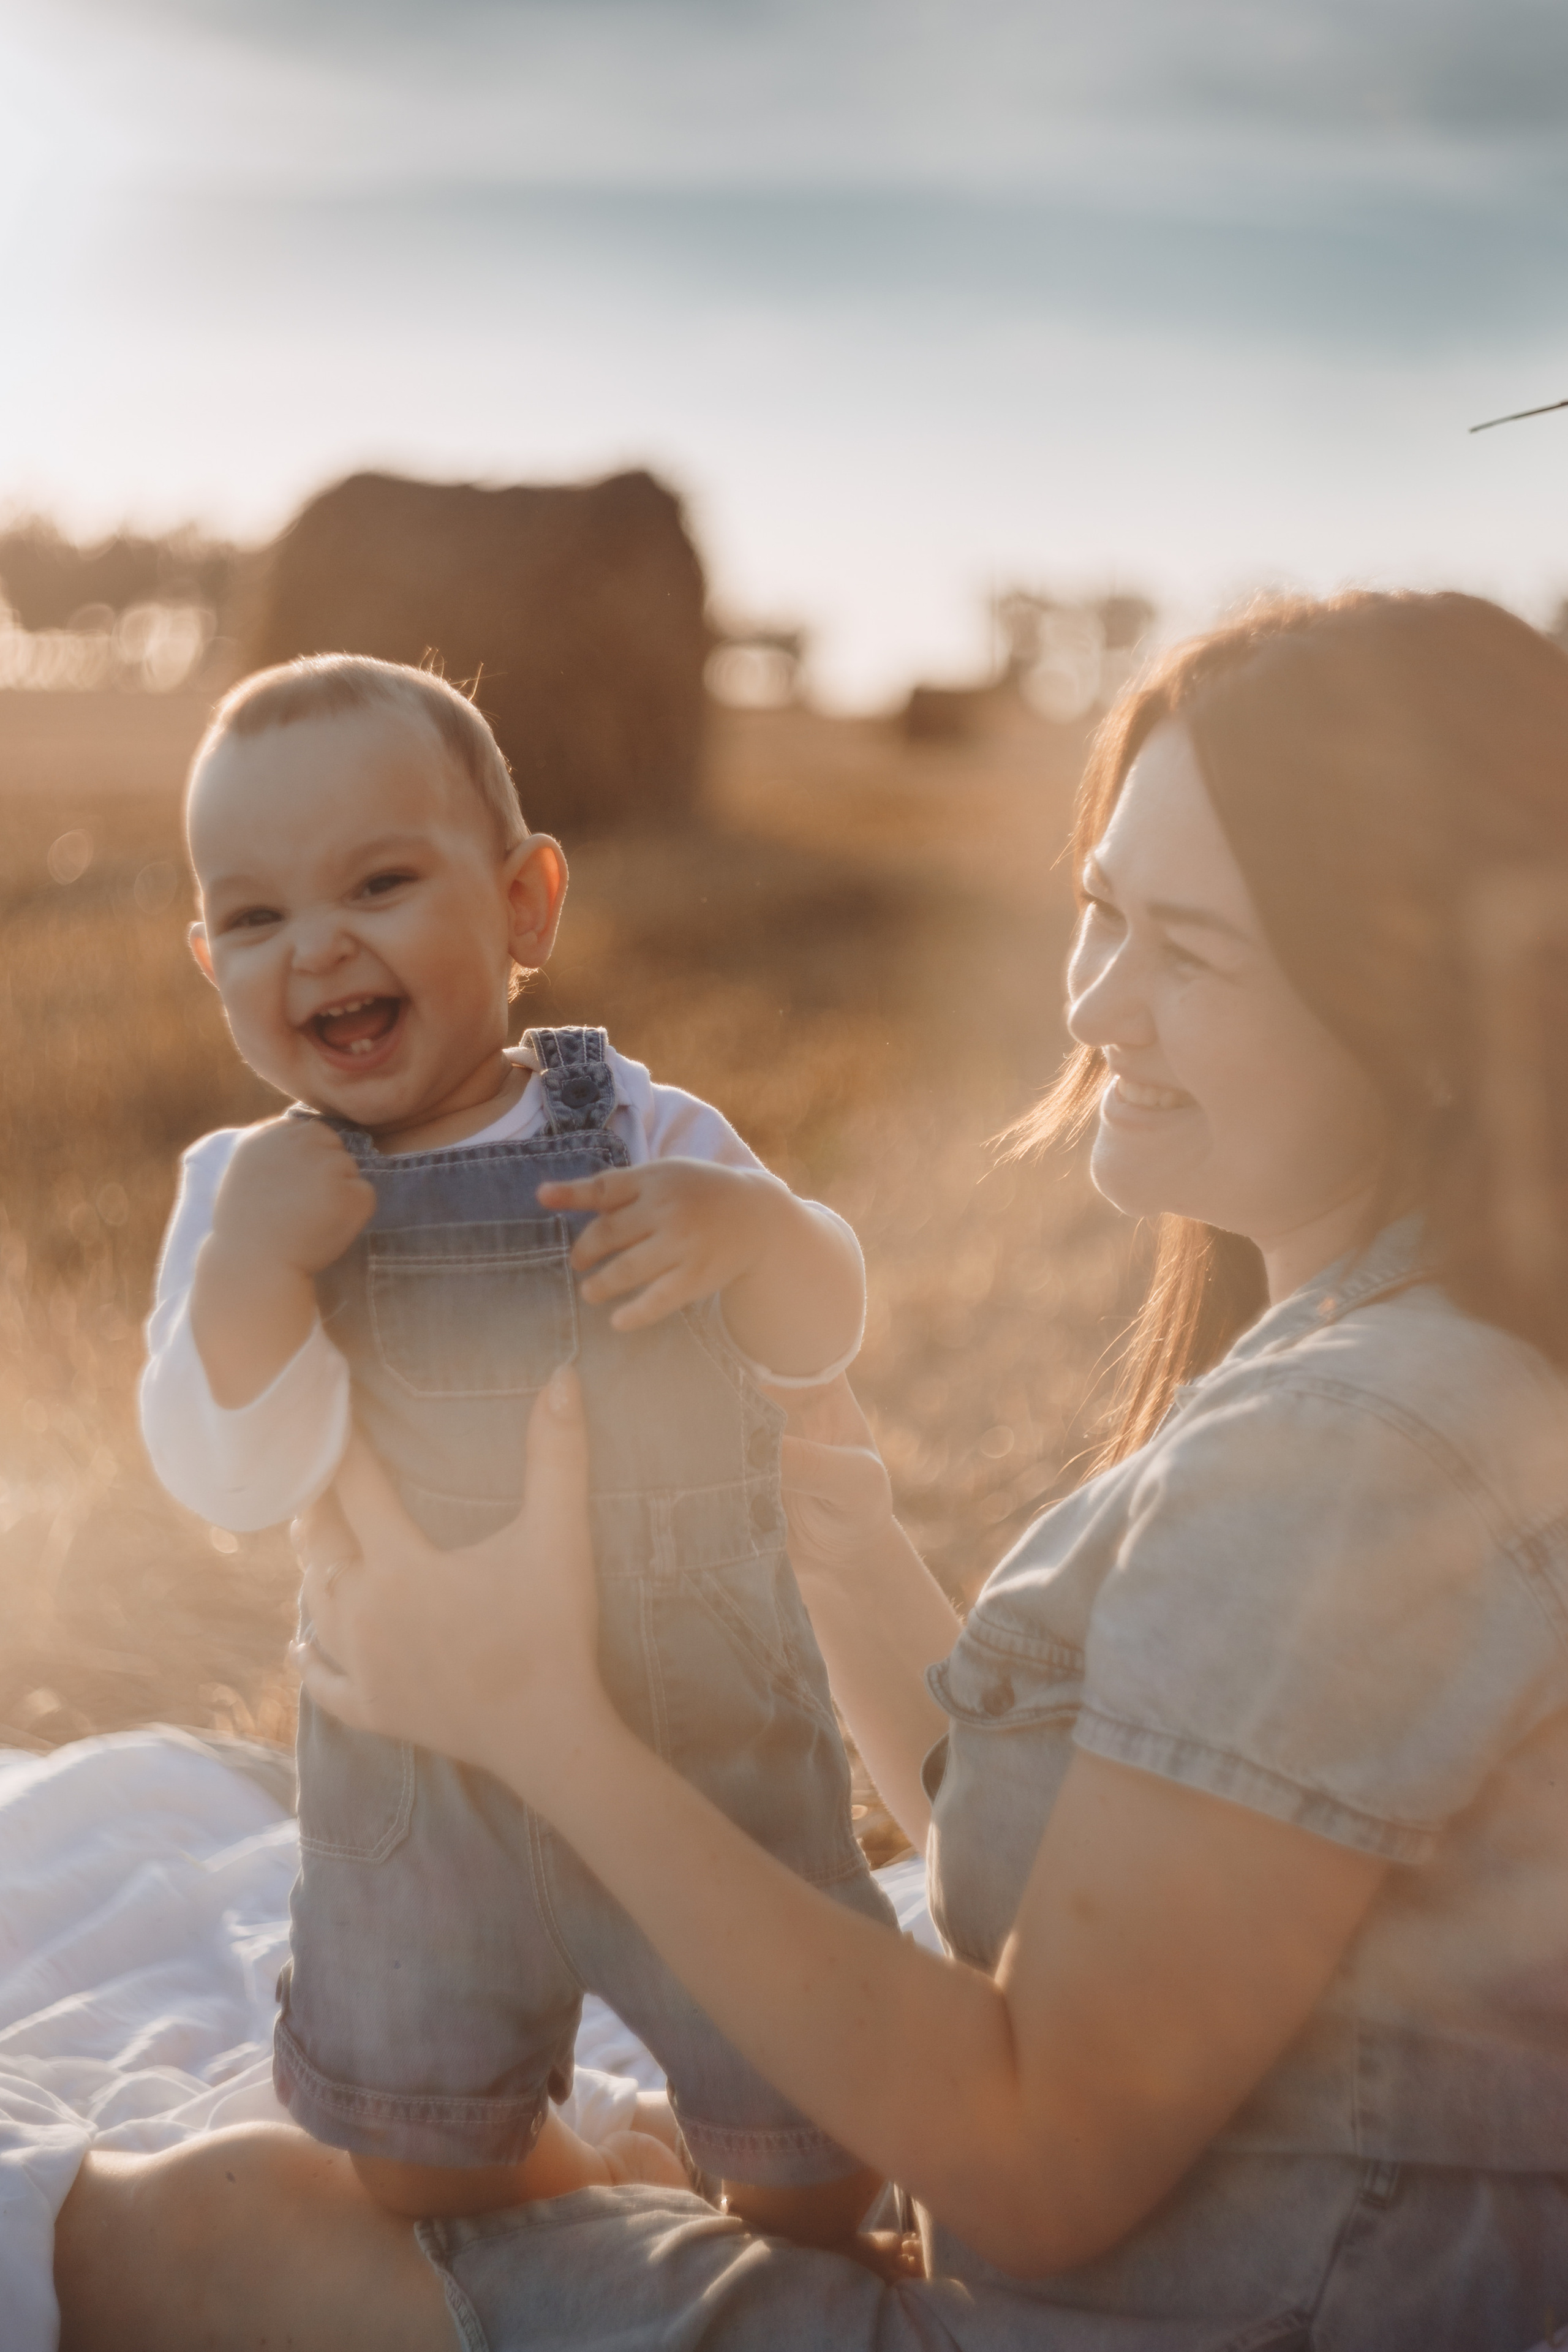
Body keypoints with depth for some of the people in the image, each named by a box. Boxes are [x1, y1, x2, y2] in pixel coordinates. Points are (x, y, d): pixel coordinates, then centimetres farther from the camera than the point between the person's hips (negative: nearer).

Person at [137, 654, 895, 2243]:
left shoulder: (639, 1131, -9)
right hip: (422, 1781, 1)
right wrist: (251, 1262, -32)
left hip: (712, 1743, -1)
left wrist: (748, 1224, -37)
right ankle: (611, 2174, 46)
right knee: (427, 2178, 14)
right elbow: (235, 1483, -16)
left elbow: (819, 1339, -16)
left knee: (810, 2154, 7)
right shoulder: (242, 1192, -8)